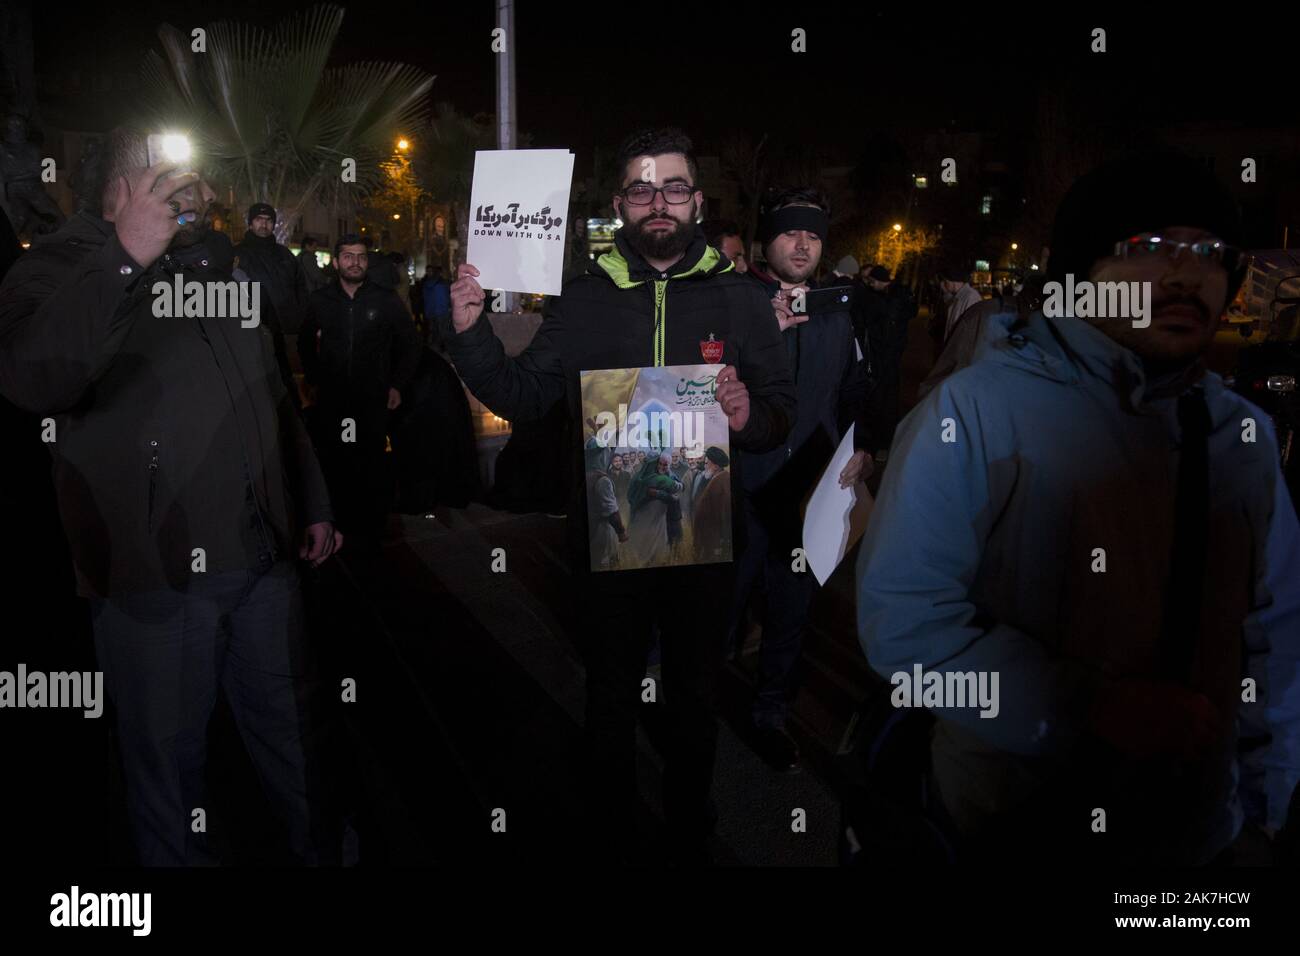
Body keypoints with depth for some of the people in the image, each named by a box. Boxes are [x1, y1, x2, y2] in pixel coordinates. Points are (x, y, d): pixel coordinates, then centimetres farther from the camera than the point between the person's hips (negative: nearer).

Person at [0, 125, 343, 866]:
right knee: (170, 757, 8)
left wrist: (314, 502, 20)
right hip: (154, 576, -5)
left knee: (293, 731, 17)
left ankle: (325, 852, 34)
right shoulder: (60, 269, -4)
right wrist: (125, 260, -29)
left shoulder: (217, 261, 14)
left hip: (265, 556, 6)